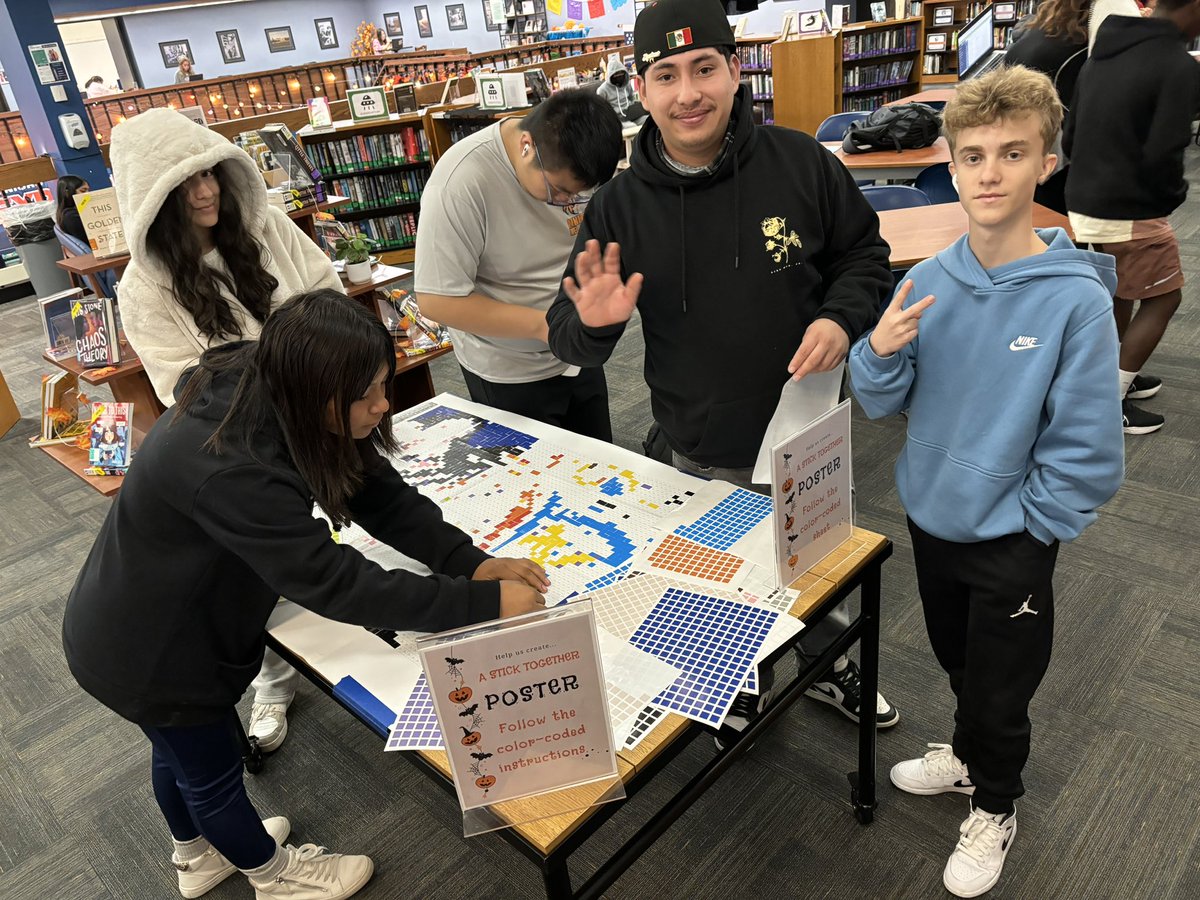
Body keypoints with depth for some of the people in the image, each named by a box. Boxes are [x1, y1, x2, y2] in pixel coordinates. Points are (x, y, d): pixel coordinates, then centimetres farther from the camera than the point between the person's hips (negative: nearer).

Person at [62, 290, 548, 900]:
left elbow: (377, 494, -13)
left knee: (181, 752, 30)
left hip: (170, 621, 8)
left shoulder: (268, 396, -16)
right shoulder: (233, 470, -42)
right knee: (212, 769, 18)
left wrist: (471, 563, -23)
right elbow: (335, 582, -39)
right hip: (143, 651, -8)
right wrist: (483, 604, -35)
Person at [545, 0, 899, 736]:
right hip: (700, 454, 0)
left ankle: (830, 667, 56)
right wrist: (592, 323, -30)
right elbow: (571, 342, -6)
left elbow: (864, 253, 3)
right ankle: (744, 689, 52)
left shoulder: (802, 163, -11)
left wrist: (842, 317, -18)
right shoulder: (620, 206, -11)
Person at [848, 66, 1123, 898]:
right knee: (959, 664, 27)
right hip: (930, 518, 4)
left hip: (1011, 542, -4)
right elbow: (884, 403, -4)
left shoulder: (1075, 299, -22)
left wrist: (1022, 523, -11)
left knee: (1000, 689, 16)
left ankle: (994, 807, 44)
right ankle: (971, 756, 55)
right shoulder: (931, 280, -9)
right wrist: (880, 352, -23)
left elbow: (1088, 454, -17)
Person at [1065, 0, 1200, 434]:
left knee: (1122, 287, 25)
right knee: (1163, 298, 8)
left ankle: (1117, 376, 35)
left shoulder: (1102, 53, 8)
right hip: (1130, 212, -8)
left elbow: (1070, 136, 12)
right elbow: (1163, 154, -22)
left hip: (1082, 203, 8)